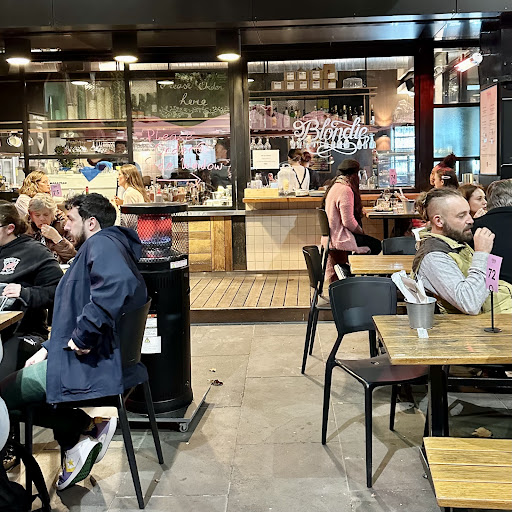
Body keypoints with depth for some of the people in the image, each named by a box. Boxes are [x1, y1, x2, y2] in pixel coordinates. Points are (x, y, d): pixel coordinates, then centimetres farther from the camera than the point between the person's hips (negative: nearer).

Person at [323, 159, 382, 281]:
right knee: (376, 245, -2)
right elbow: (348, 221, -23)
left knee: (375, 243, 14)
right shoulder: (345, 191, -20)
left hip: (332, 234, 10)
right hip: (340, 238, -10)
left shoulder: (335, 186, 11)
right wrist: (361, 232, -5)